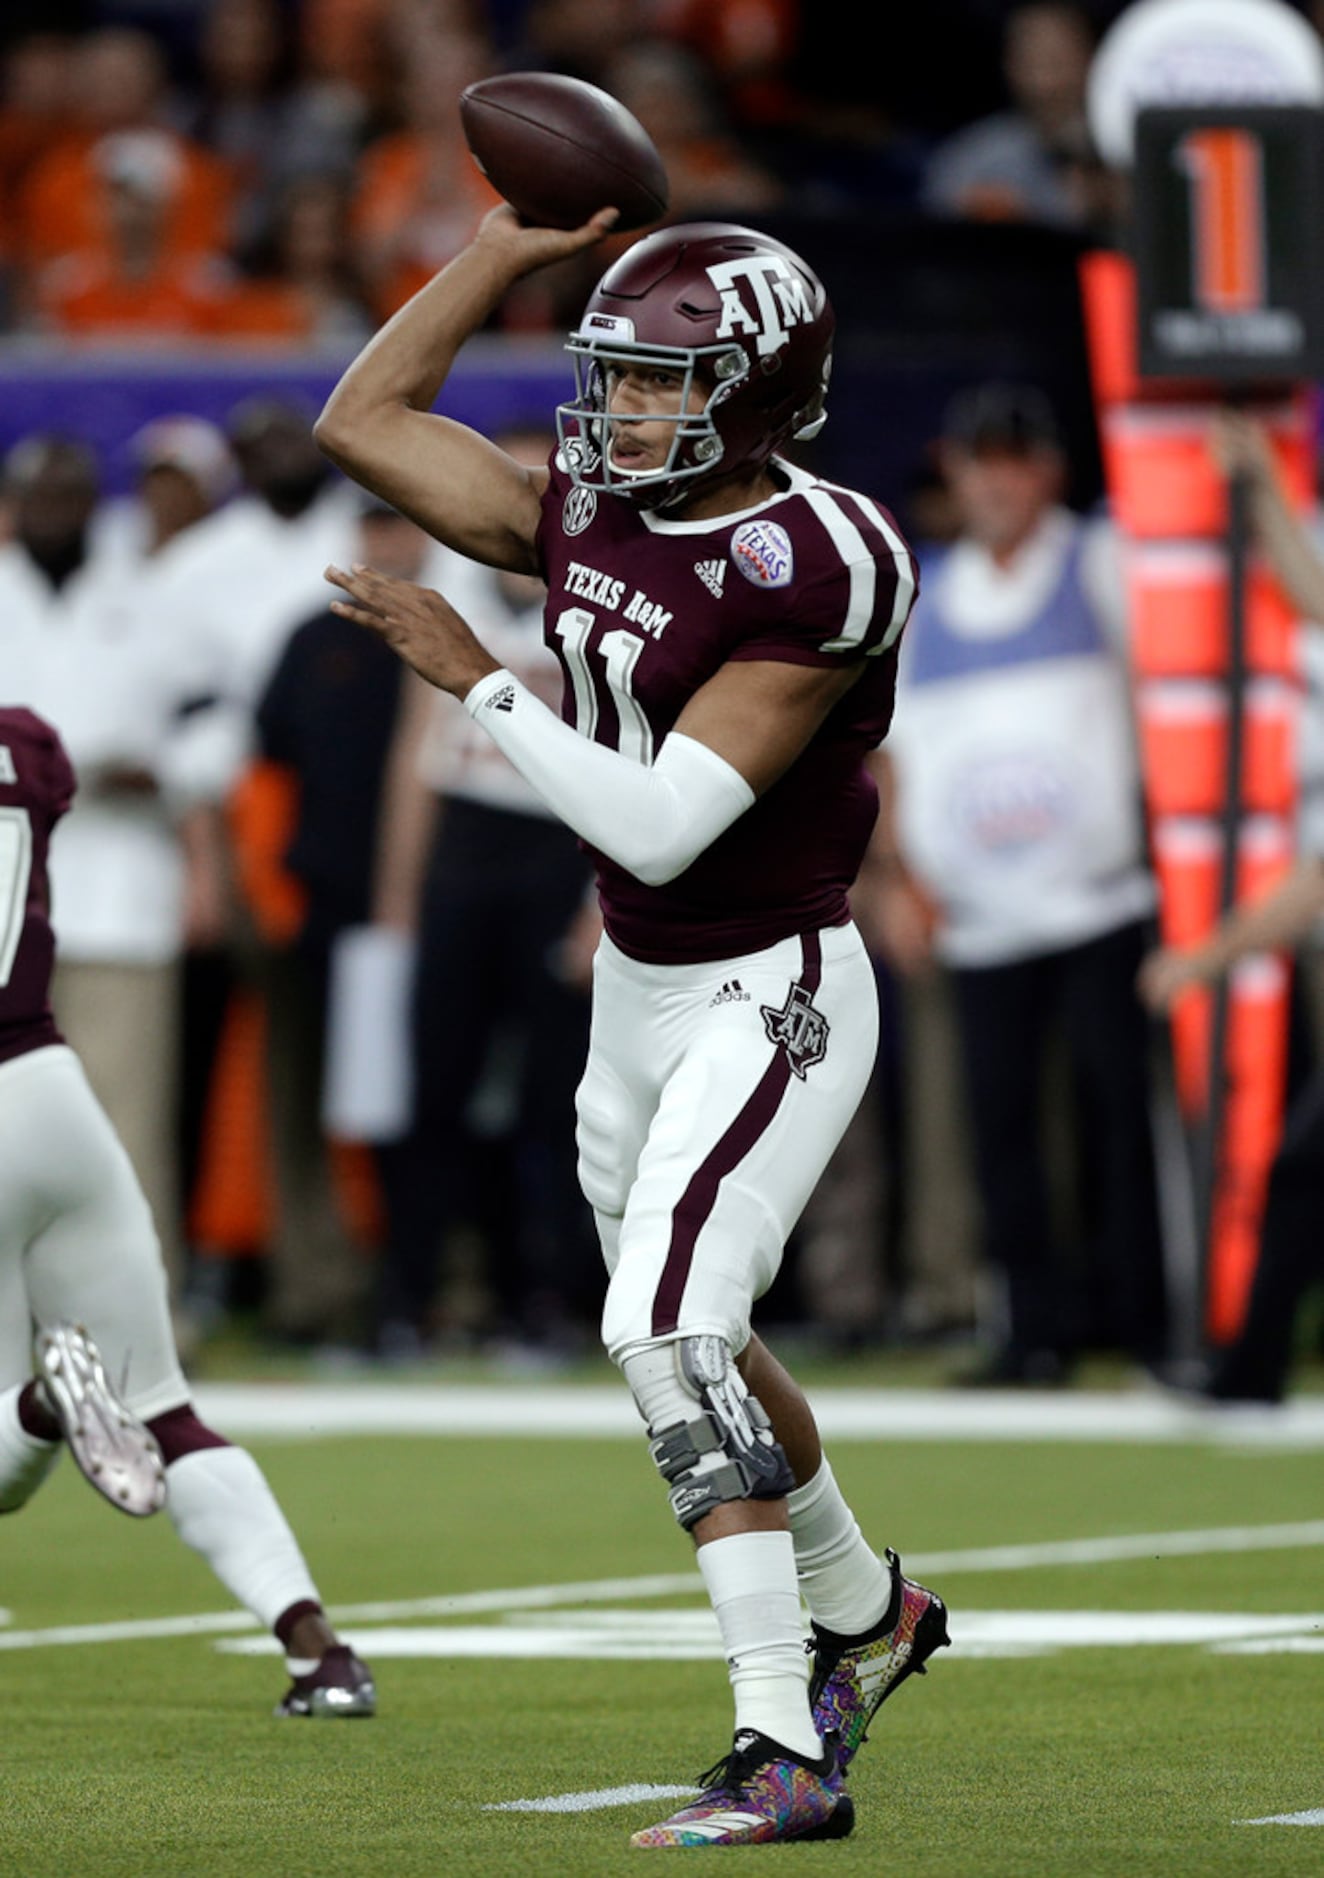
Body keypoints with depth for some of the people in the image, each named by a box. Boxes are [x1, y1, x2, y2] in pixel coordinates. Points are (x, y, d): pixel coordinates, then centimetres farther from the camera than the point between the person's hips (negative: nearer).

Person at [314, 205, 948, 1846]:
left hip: (769, 998, -9)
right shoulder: (593, 514, 0)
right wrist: (514, 243, 4)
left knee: (666, 1329, -22)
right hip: (639, 990, 9)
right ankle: (865, 1608, 47)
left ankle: (787, 1758, -21)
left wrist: (472, 677, -22)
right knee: (683, 1342, 21)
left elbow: (660, 827, -27)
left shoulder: (808, 570, -23)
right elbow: (365, 421, 9)